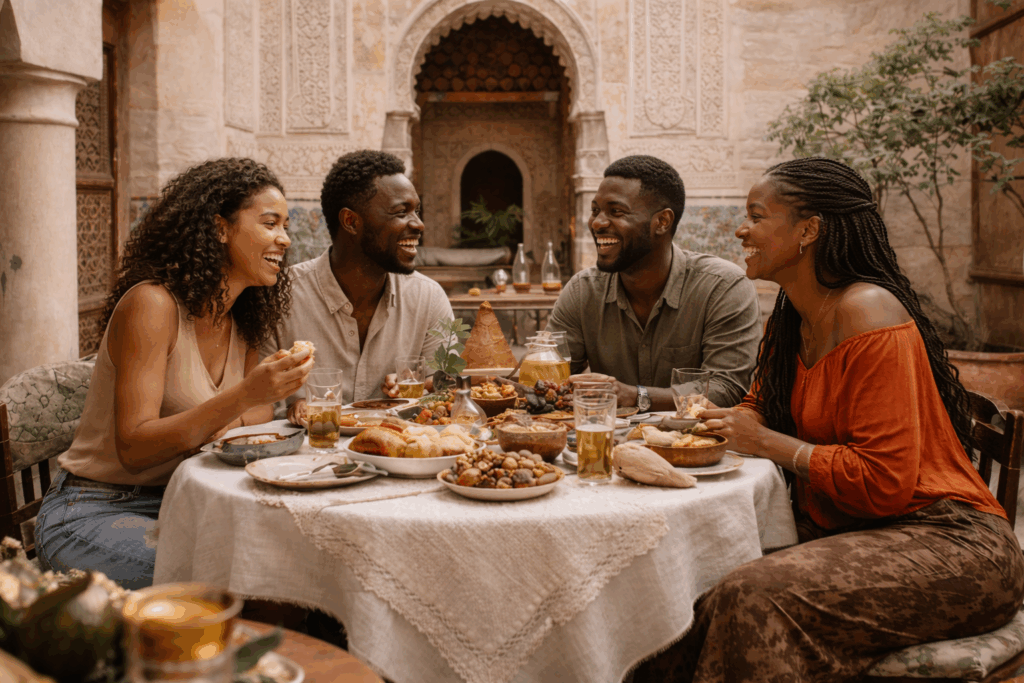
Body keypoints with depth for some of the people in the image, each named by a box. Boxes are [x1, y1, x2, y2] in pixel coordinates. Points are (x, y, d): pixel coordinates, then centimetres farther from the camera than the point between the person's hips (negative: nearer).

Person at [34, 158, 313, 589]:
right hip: (90, 513, -7)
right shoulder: (150, 304, -18)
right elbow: (133, 448, -23)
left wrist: (234, 423, -15)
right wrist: (245, 395, -34)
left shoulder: (243, 321, 4)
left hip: (176, 502, 7)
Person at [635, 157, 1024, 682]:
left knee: (757, 598, -29)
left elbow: (885, 483, -23)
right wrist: (715, 422, 2)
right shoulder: (791, 321, 8)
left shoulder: (867, 313, -18)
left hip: (942, 540, -8)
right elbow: (761, 407, 25)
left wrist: (767, 443, -14)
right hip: (844, 531, 8)